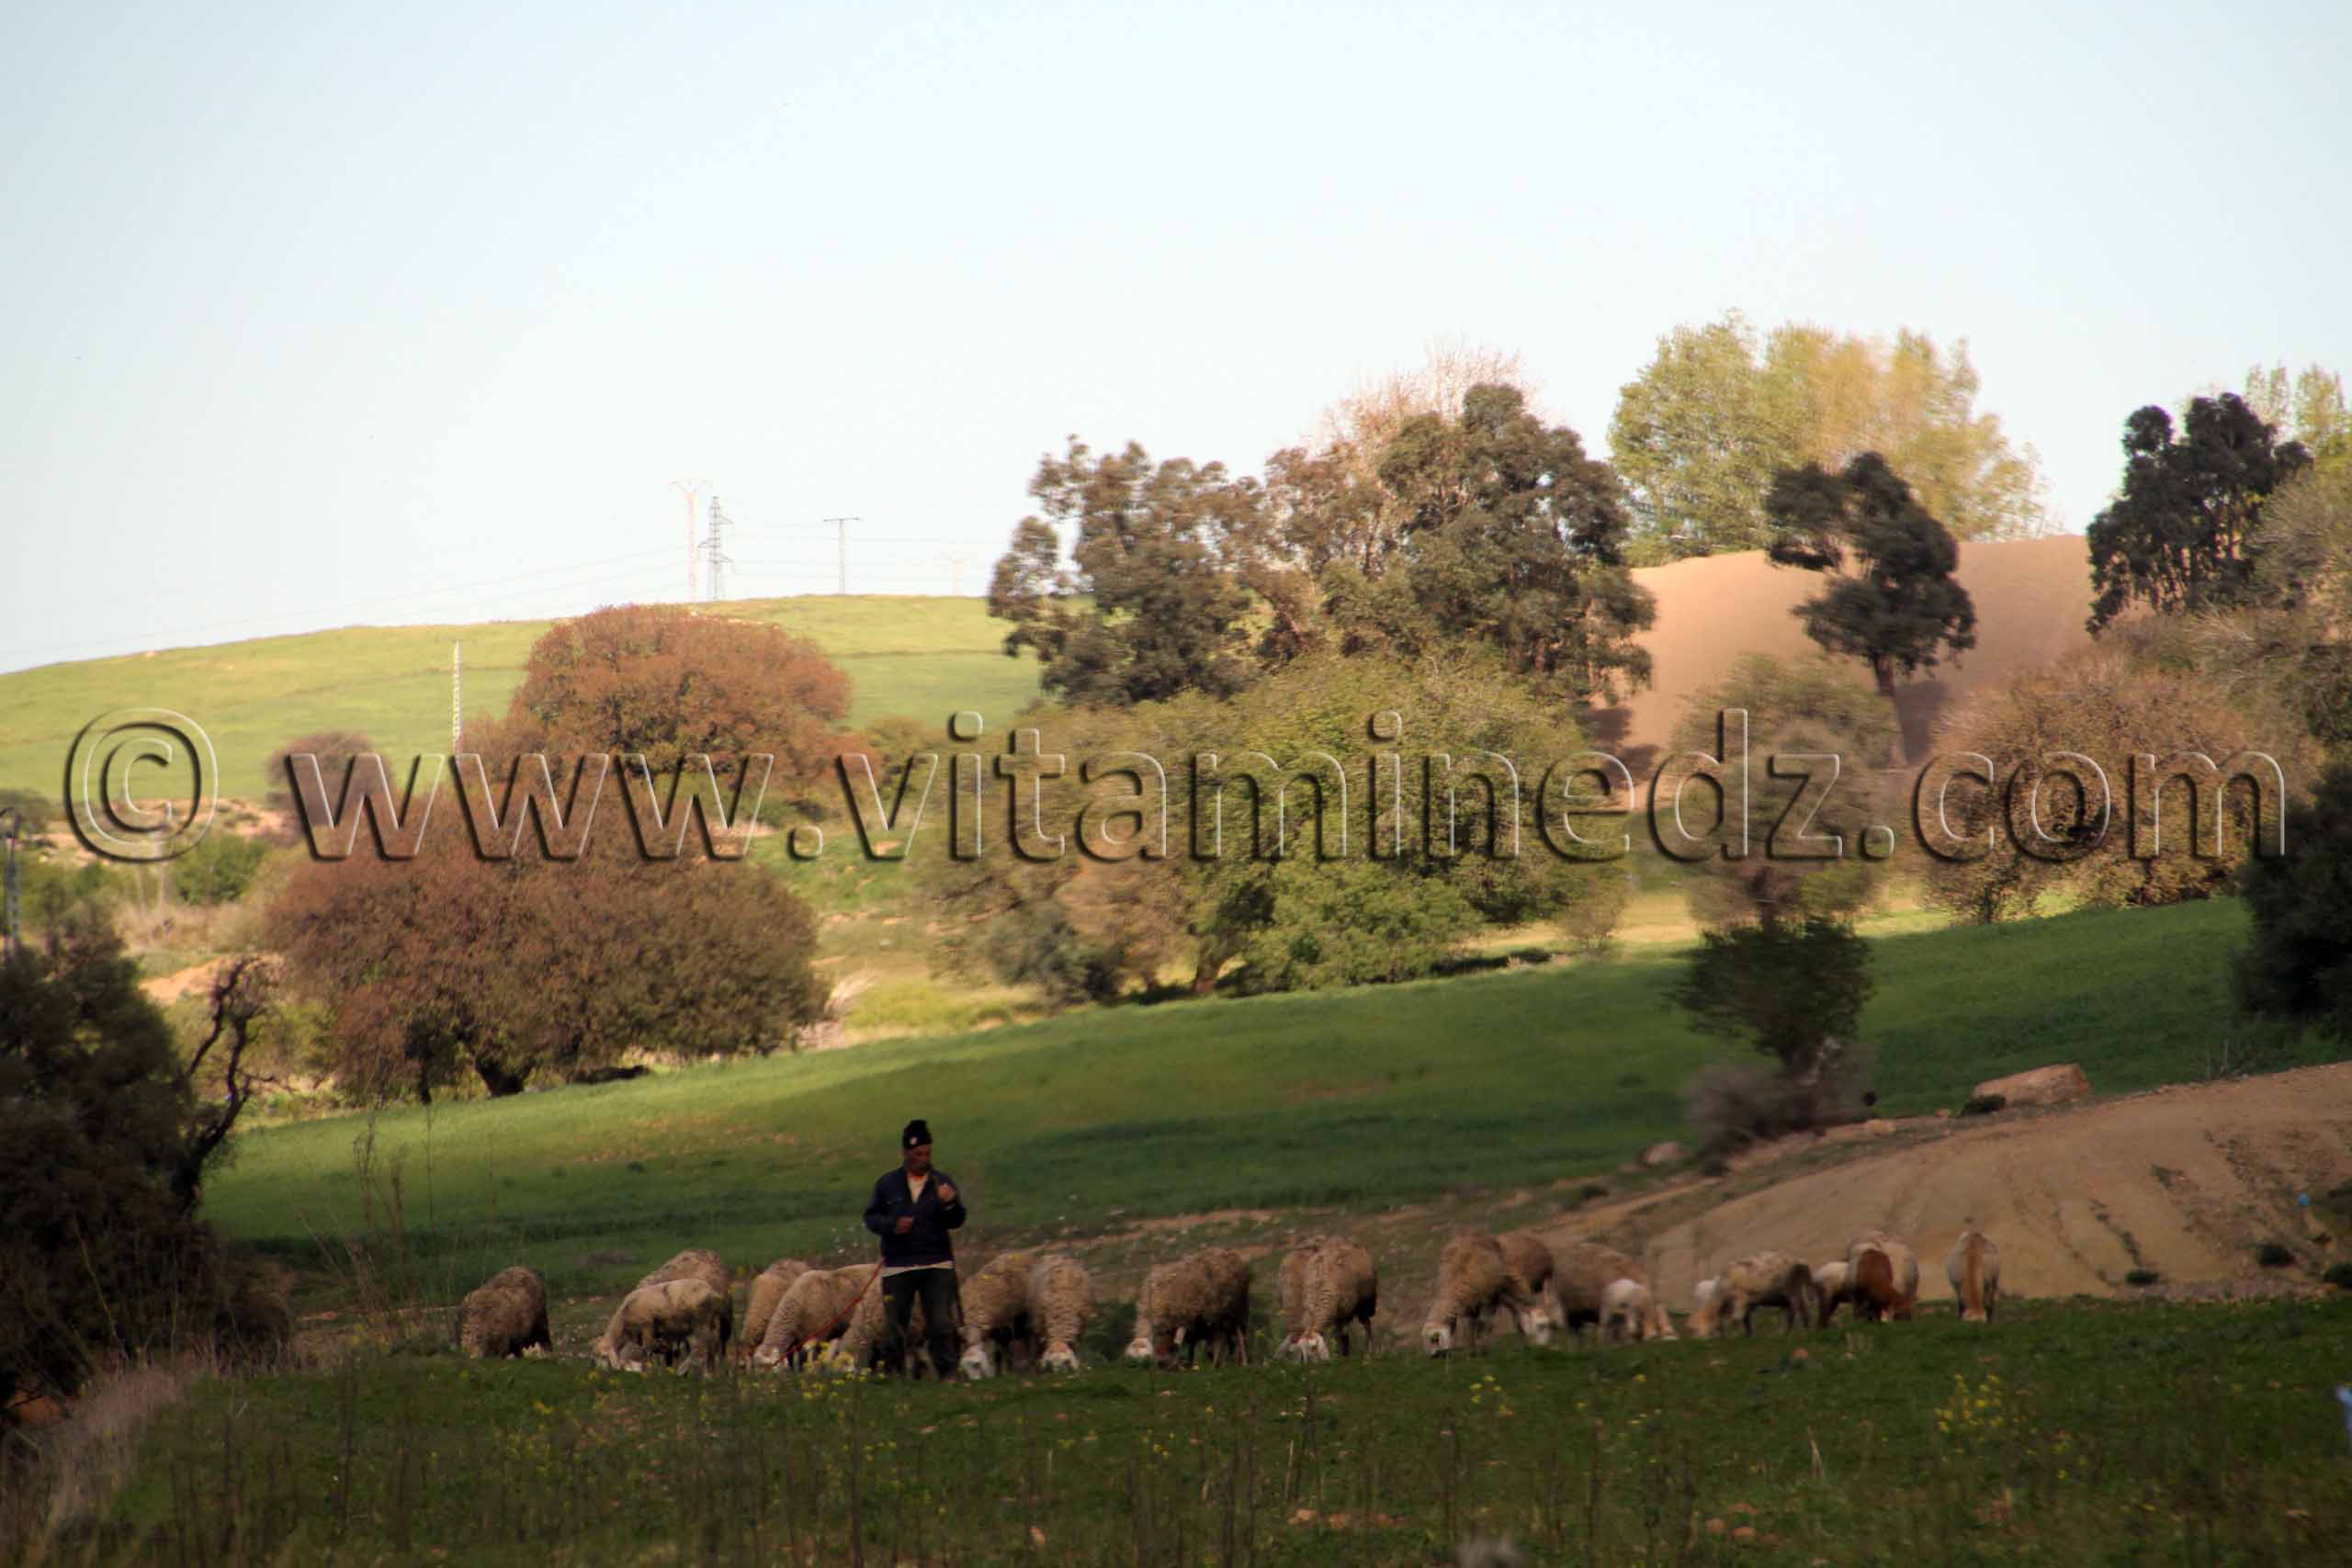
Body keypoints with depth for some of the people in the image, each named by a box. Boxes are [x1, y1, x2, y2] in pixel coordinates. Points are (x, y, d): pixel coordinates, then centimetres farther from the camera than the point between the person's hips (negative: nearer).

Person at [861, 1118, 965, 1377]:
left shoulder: (942, 1182, 5)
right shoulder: (888, 1184, 5)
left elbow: (956, 1221, 2)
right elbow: (870, 1217, 7)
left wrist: (949, 1204, -19)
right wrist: (892, 1225, -12)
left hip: (937, 1266, 0)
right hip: (898, 1266, 0)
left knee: (941, 1323, -7)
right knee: (895, 1325, 6)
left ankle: (947, 1373, -2)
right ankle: (890, 1373, 18)